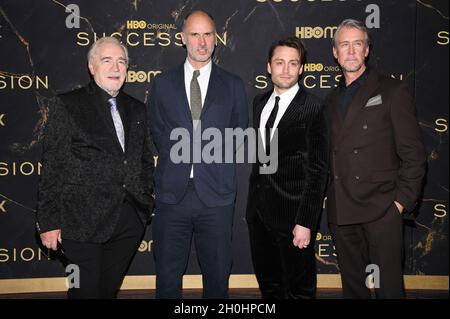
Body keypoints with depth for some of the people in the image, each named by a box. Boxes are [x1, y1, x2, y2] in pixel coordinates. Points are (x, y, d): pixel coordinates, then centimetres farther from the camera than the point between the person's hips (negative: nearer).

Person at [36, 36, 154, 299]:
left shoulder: (137, 109, 14)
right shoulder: (68, 105, -1)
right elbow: (53, 166, -4)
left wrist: (147, 203, 10)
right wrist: (49, 220, -7)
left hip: (131, 219, 4)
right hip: (84, 221, -4)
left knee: (109, 289, 16)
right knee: (87, 290, 2)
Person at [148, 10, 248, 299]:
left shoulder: (233, 85, 7)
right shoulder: (163, 83, 9)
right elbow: (158, 133, 11)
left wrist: (212, 153, -1)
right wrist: (180, 156, 0)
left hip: (216, 194, 0)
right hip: (173, 192, 1)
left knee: (217, 273, 11)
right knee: (168, 275, 9)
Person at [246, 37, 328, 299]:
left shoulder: (312, 108, -12)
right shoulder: (260, 102, 8)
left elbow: (318, 170, -13)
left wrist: (306, 222, -16)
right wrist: (254, 200, 11)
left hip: (292, 212, -6)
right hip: (259, 209, 6)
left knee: (299, 288, 11)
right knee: (268, 284, 20)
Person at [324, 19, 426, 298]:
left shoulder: (392, 91, -1)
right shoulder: (332, 99, 16)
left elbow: (413, 154, -4)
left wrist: (402, 201, -10)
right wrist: (332, 199, 8)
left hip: (381, 211, -5)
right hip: (341, 211, 5)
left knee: (388, 286, 1)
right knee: (352, 285, 14)